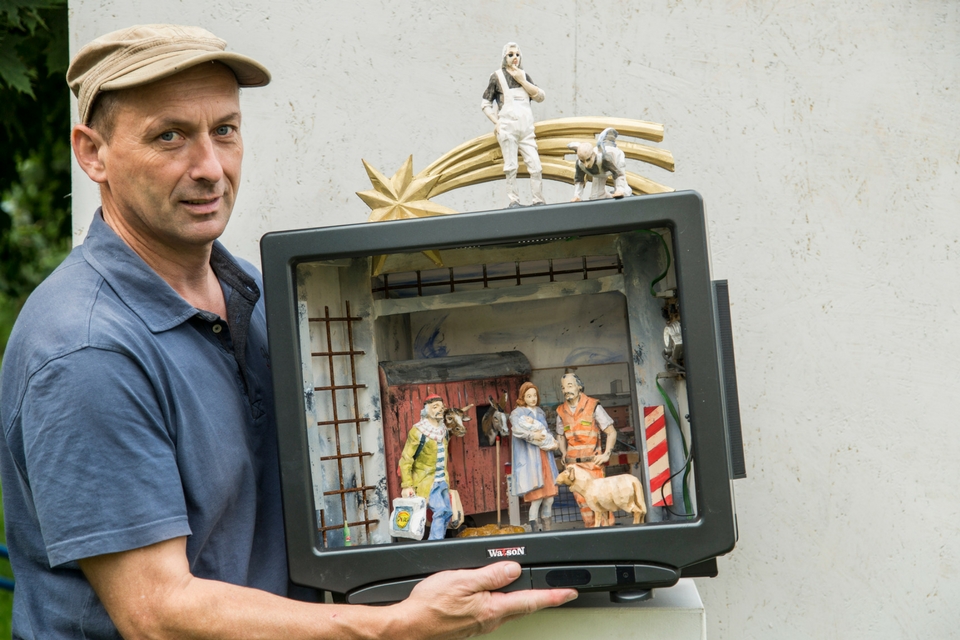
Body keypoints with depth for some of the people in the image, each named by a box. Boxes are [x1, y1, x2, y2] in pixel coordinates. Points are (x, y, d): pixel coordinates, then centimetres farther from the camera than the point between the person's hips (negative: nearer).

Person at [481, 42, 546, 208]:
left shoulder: (524, 76, 16)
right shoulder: (497, 76, 7)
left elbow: (540, 96, 4)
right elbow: (485, 104, 9)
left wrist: (522, 80, -2)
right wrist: (496, 122, -3)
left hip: (526, 129, 3)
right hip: (507, 129, -3)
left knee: (535, 166, -6)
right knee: (511, 167, -6)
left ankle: (539, 201, -2)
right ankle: (513, 201, -2)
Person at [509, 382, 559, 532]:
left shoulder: (540, 412, 19)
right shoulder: (517, 413, 0)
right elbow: (516, 429, -19)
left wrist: (553, 442, 2)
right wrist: (532, 436, -28)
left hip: (544, 457, 6)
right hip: (530, 459, -6)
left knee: (549, 498, 2)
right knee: (537, 498, -11)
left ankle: (547, 530, 7)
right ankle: (534, 530, -7)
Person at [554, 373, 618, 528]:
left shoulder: (593, 406, -2)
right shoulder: (561, 411, 9)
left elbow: (611, 432, 1)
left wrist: (606, 454, -7)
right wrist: (564, 454, 14)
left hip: (592, 462, -4)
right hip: (573, 465, 4)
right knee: (581, 500, 5)